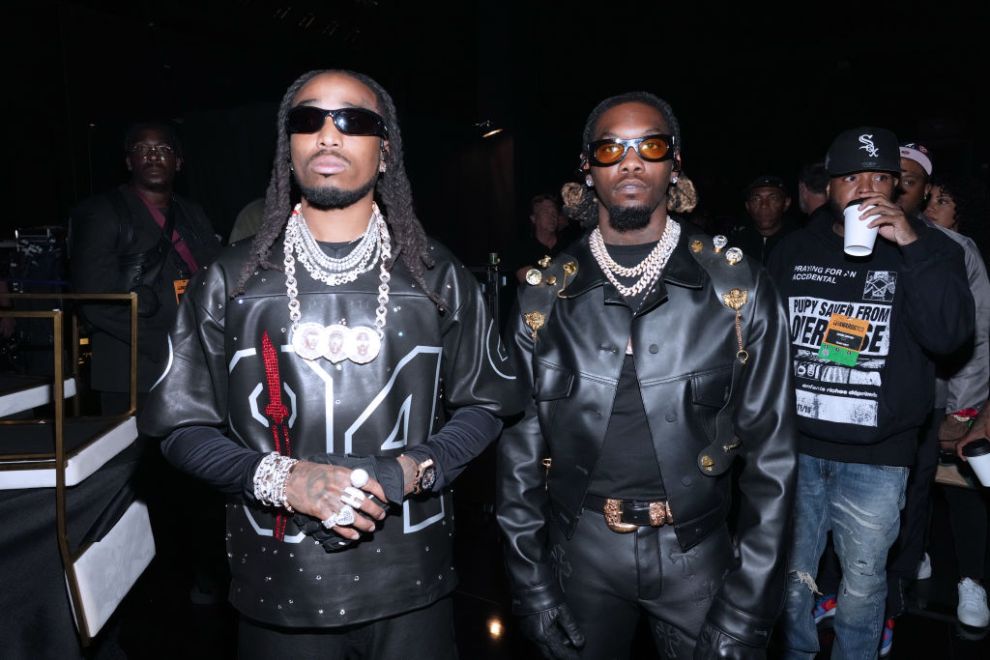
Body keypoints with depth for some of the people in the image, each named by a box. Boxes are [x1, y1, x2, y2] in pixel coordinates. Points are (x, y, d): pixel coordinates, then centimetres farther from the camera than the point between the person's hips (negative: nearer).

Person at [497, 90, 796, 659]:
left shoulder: (740, 289, -7)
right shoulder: (545, 296, -3)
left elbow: (770, 454, -5)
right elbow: (521, 450, 1)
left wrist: (749, 610, -7)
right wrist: (532, 586, 0)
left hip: (696, 553, -1)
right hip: (581, 550, 1)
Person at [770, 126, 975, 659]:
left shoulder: (927, 249, 0)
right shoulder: (795, 250, 5)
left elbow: (949, 334, -15)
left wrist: (912, 246, -23)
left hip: (876, 457, -1)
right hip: (795, 445, 2)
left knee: (863, 583, 11)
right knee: (791, 578, 14)